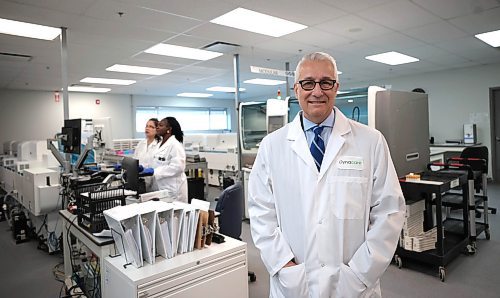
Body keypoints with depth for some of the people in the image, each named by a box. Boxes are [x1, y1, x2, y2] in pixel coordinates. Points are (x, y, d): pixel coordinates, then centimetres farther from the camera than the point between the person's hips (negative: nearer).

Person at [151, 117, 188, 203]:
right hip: (159, 187, 8)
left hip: (172, 189, -8)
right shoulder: (160, 144, 14)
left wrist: (155, 172, -23)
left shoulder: (175, 144, -14)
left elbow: (177, 167, -24)